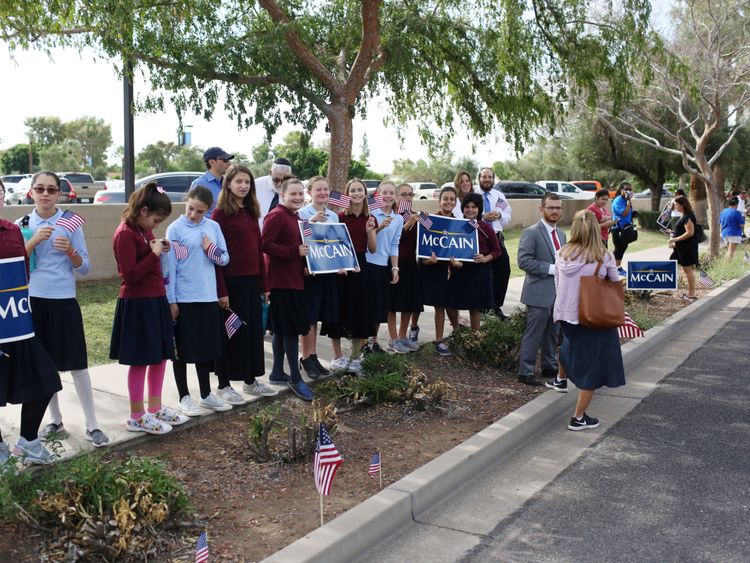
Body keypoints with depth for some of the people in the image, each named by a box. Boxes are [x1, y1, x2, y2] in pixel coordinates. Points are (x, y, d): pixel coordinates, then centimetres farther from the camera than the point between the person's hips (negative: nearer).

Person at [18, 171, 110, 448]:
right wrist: (34, 241, -17)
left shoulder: (70, 223, -1)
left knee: (77, 365, -2)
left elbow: (85, 269, 1)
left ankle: (92, 425, 5)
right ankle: (56, 421, 25)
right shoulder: (22, 225, 4)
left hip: (64, 302, -2)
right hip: (33, 302, 2)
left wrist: (70, 251, -18)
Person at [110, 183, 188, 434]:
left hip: (156, 300, 9)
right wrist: (154, 253, -18)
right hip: (137, 304, -9)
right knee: (140, 360, 1)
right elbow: (130, 275, -21)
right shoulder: (125, 234, -16)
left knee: (160, 356, 15)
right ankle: (137, 416, 13)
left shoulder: (144, 230, 11)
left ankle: (156, 408, 28)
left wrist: (159, 249, 8)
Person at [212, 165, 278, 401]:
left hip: (252, 280, 7)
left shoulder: (251, 213, 12)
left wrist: (264, 284, 11)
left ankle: (251, 381, 26)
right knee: (230, 333, 2)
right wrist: (221, 290, -17)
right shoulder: (220, 213, -8)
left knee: (253, 330, 13)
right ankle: (224, 385, 14)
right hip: (231, 281, -7)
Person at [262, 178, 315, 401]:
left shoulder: (294, 217, 16)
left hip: (294, 278, 9)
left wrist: (305, 262, 11)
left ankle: (277, 372, 25)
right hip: (281, 280, -9)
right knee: (291, 328, -7)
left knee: (282, 329, 15)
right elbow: (266, 244, -21)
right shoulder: (276, 216, -12)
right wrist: (295, 251, -23)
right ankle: (295, 379, -2)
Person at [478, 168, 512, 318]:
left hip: (496, 237, 4)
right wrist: (482, 217, -20)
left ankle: (497, 306, 16)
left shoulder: (499, 196, 13)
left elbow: (508, 216, 13)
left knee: (504, 271, 3)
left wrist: (500, 215, -8)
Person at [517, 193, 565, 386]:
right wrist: (552, 268, -20)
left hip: (558, 293, 8)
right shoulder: (531, 233, -11)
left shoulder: (561, 234, 16)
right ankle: (525, 372, 5)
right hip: (540, 293, -8)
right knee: (533, 334, -3)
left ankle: (550, 366, 30)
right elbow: (524, 261, -19)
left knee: (553, 333, 16)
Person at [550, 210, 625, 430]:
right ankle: (579, 418, 13)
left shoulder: (562, 254, -6)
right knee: (592, 367, 8)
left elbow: (557, 284, 4)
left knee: (570, 342, 36)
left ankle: (560, 379, 59)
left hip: (565, 313, 5)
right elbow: (616, 285, -3)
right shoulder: (604, 257, -16)